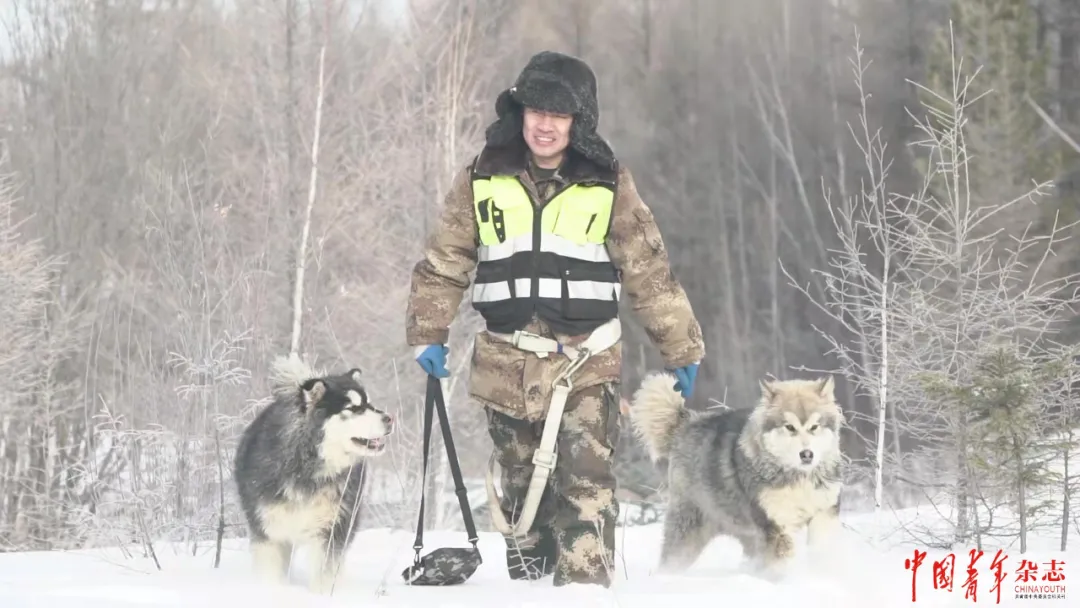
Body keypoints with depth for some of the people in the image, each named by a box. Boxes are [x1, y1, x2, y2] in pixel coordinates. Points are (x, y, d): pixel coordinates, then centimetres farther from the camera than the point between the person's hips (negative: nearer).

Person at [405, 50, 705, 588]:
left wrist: (682, 348, 5)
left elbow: (650, 272, 4)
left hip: (586, 365, -2)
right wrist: (428, 333, 0)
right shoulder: (482, 182, 4)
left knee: (587, 486, -13)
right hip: (508, 366, 2)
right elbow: (443, 263, 9)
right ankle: (526, 581, 23)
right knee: (519, 483, 11)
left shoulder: (608, 186, 1)